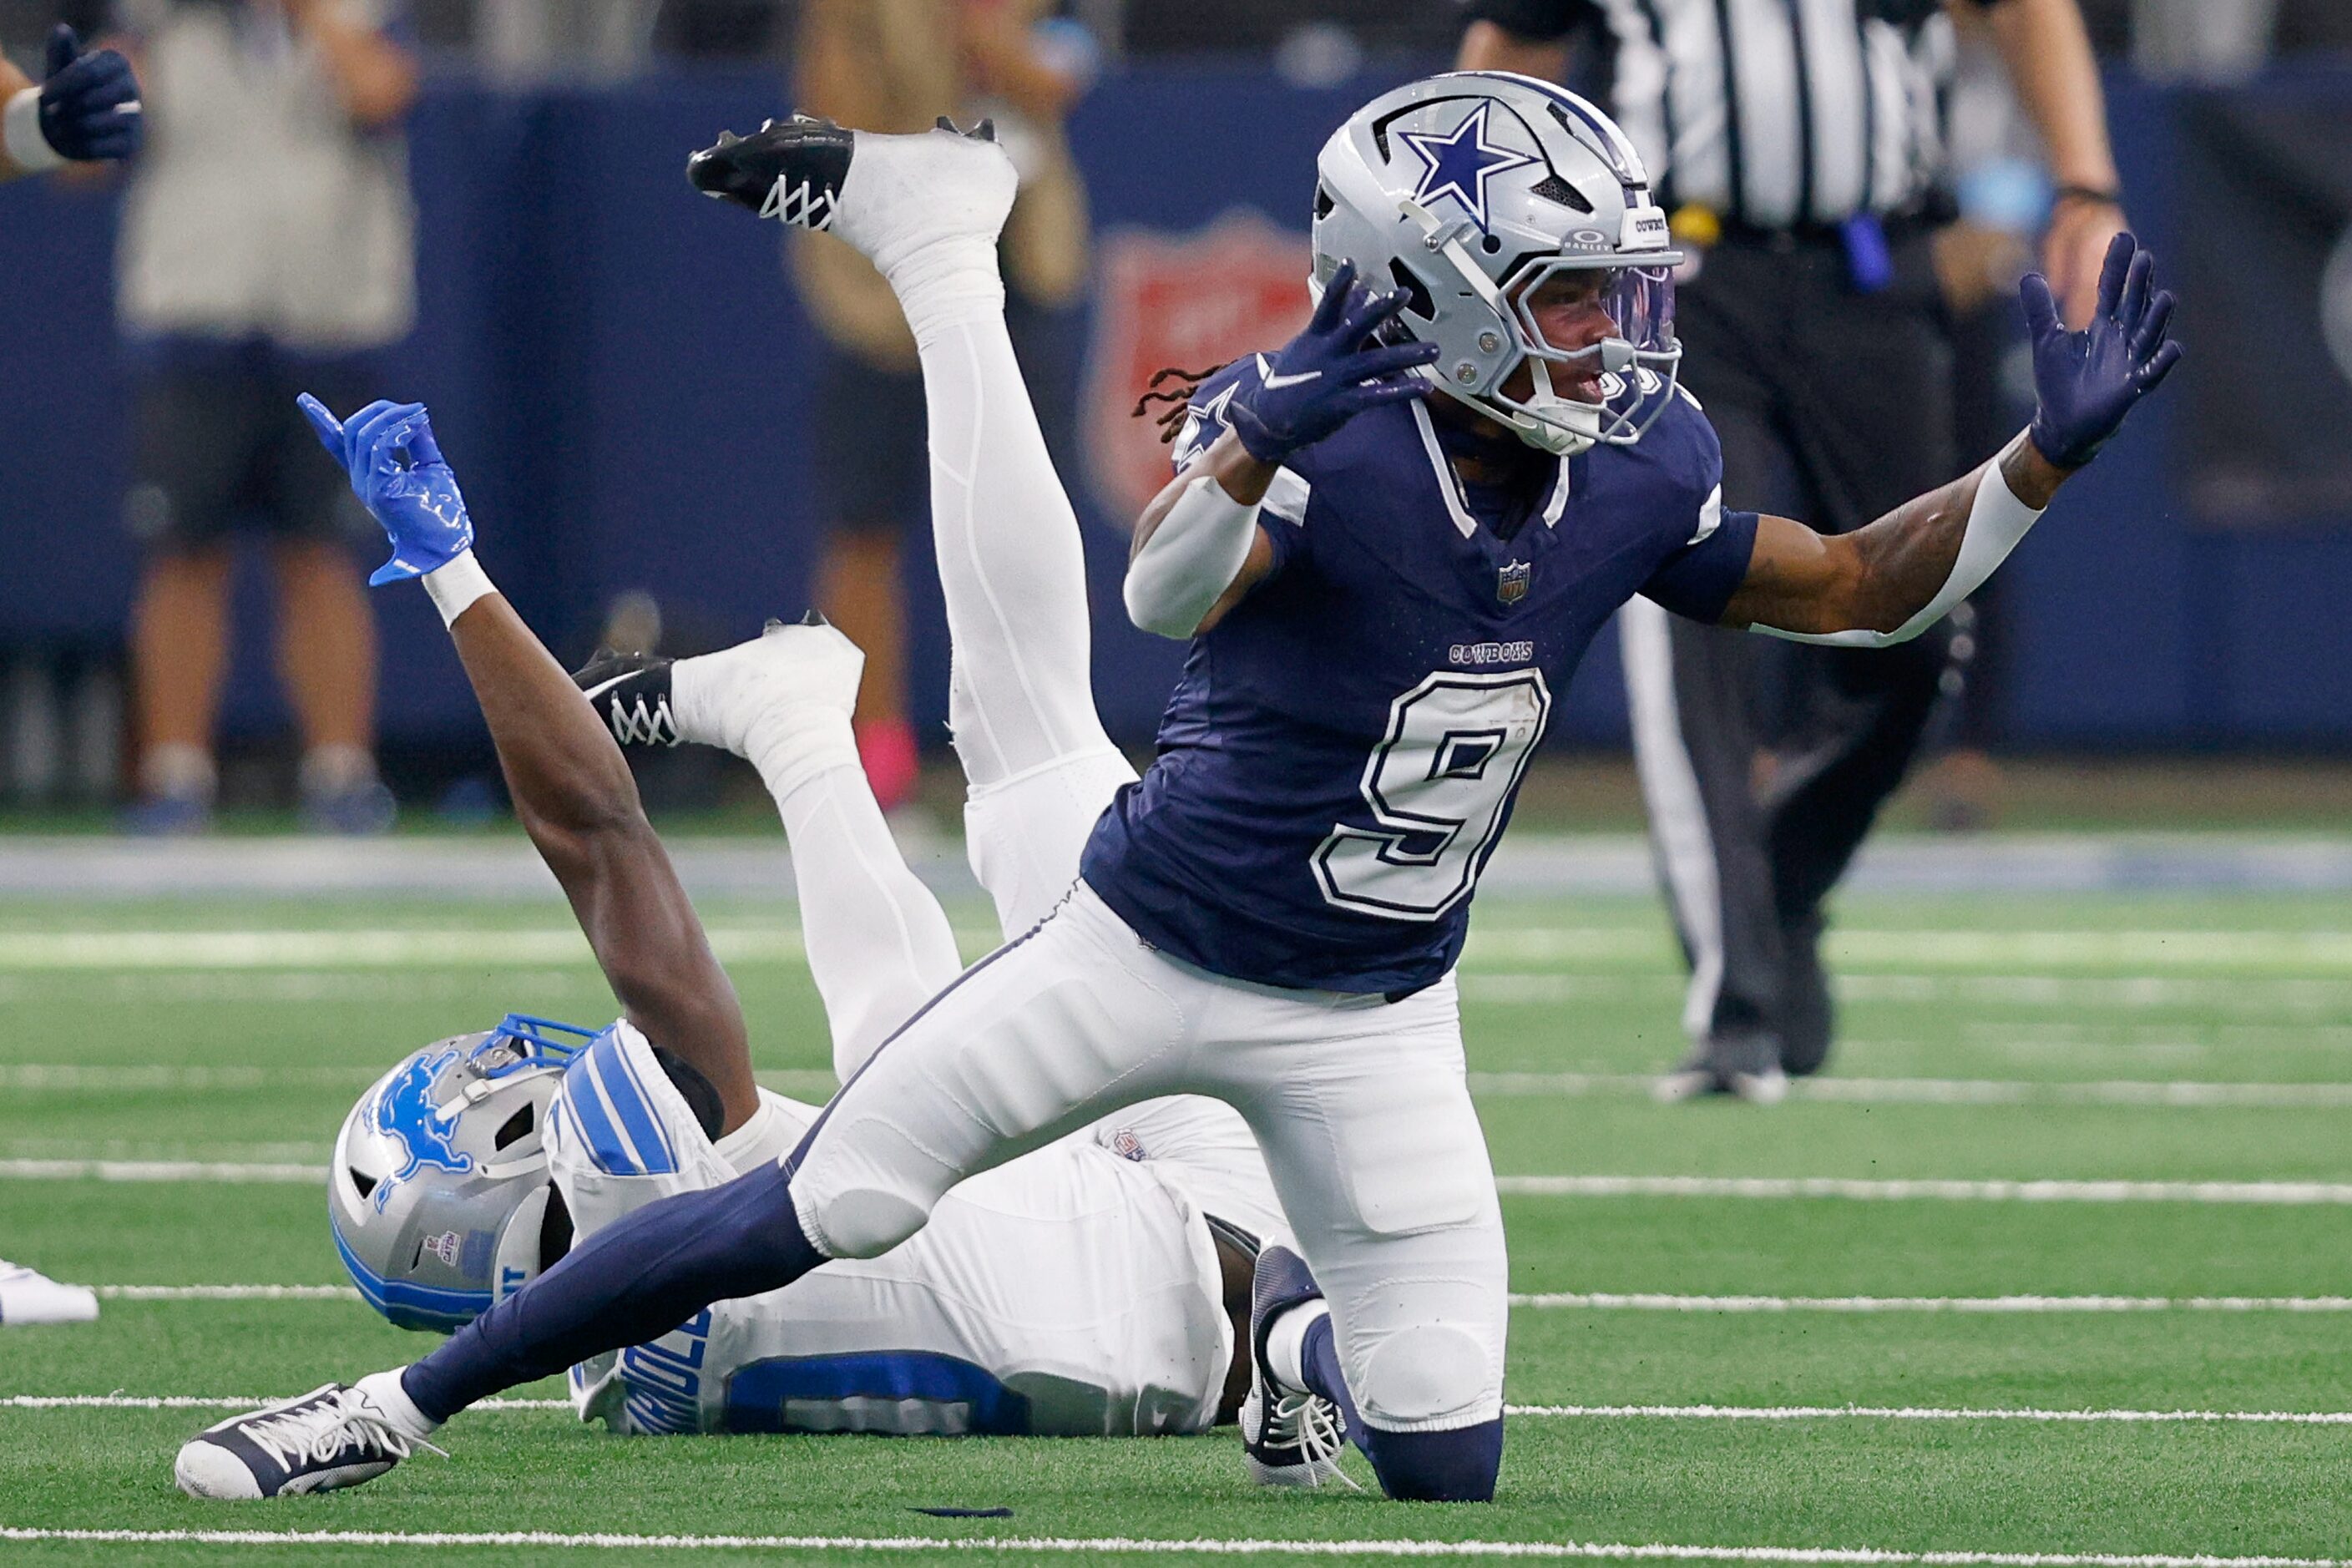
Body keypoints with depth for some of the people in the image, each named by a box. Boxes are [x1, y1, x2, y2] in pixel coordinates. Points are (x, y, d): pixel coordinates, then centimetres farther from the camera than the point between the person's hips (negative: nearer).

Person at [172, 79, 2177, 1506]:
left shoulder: (1636, 468, -6)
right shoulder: (1325, 433, -21)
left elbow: (1857, 591, 7)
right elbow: (1170, 590, -40)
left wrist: (2048, 458, -5)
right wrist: (1271, 436, -58)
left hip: (1374, 1021, 4)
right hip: (1155, 937, -4)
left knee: (1452, 1463, -1)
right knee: (803, 1219, -4)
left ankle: (1303, 1338, 36)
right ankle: (410, 1402, 11)